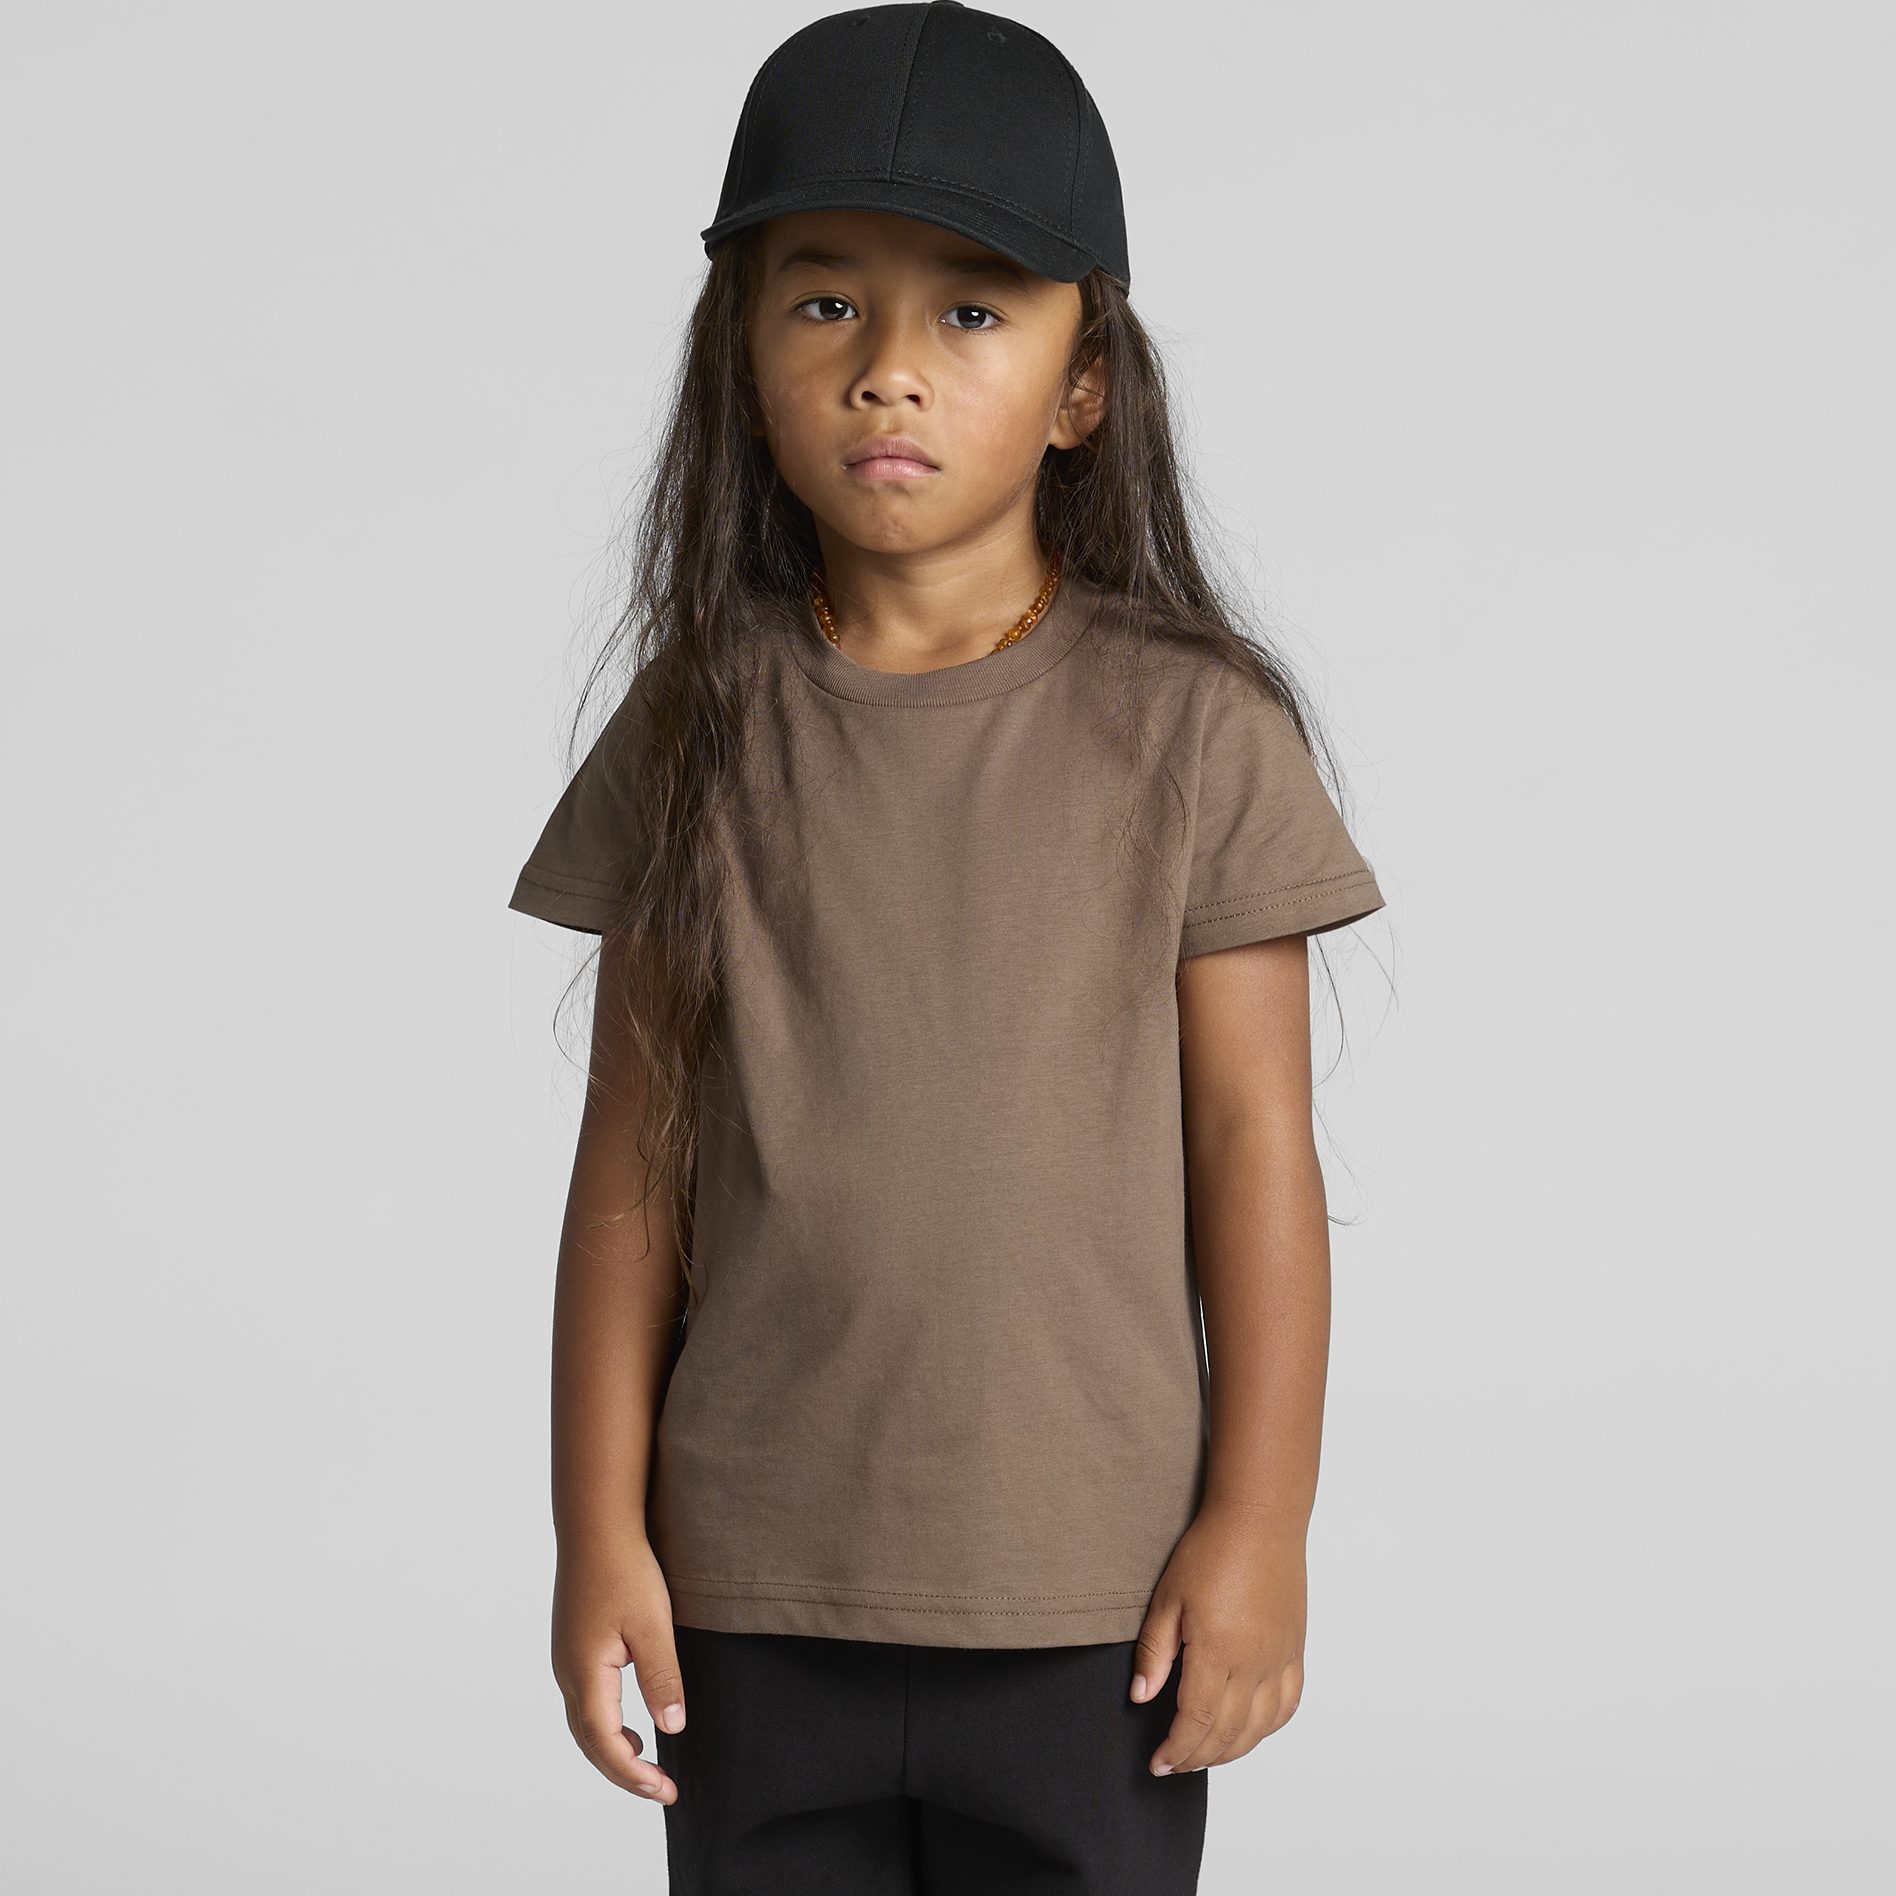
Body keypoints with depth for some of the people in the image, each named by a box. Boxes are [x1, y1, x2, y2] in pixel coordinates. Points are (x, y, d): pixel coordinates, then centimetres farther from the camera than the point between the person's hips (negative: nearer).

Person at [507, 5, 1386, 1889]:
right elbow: (635, 1154, 2)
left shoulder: (1194, 730, -6)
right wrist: (599, 1527, 1)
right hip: (755, 1591, 2)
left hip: (1089, 1593, -1)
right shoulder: (698, 728, 0)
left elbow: (1255, 1149, -3)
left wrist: (1260, 1524, -4)